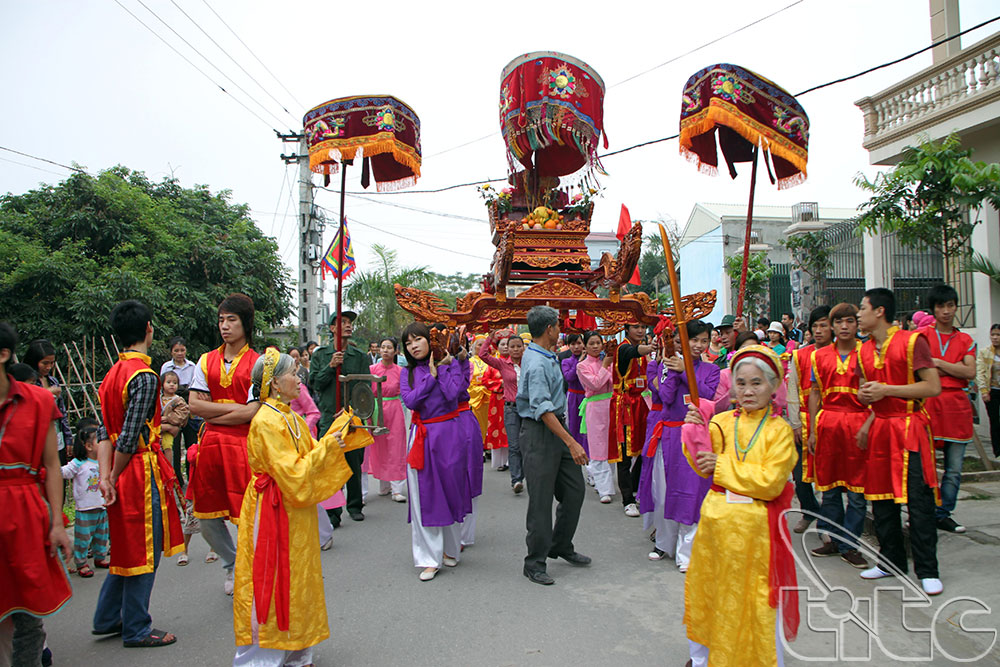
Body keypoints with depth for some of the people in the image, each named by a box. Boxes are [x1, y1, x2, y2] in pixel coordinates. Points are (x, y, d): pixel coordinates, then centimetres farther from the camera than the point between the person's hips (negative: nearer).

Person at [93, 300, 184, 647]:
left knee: (127, 546, 21)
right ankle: (136, 629, 15)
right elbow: (130, 439, -20)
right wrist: (114, 477, -7)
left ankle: (107, 619, 32)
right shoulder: (144, 376, -18)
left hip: (122, 472, 9)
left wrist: (106, 477, -2)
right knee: (144, 550, 3)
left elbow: (105, 431, 4)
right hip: (142, 470, -9)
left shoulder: (113, 372, 9)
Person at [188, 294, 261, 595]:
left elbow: (252, 412, -11)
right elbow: (194, 404, 2)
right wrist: (233, 408, -7)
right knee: (207, 517, 11)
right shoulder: (206, 361, 11)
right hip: (210, 445, 5)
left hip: (244, 446, -5)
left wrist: (212, 414, -6)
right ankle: (232, 566, 36)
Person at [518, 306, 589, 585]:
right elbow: (543, 410, -26)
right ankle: (535, 562, 10)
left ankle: (561, 546, 28)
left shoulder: (545, 357, 9)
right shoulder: (537, 364, -21)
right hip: (540, 434, -10)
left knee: (574, 489, 12)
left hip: (557, 429, 10)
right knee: (541, 499, -2)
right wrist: (571, 442, -28)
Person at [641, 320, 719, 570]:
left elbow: (707, 395, -11)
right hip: (668, 434, 1)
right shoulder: (669, 364, 5)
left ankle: (686, 552, 7)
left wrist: (684, 371, -12)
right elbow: (666, 397, -7)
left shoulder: (711, 370, 7)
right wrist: (673, 371, -12)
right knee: (663, 489, 8)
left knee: (691, 491, -3)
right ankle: (665, 544, 26)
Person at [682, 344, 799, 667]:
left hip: (754, 525, -4)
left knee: (750, 601, 6)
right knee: (705, 590, 18)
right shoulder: (722, 422, 3)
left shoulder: (780, 430, -7)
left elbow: (770, 482, -16)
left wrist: (723, 466, -15)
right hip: (715, 519, 4)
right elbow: (705, 467, -2)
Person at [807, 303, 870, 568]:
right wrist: (812, 430, 6)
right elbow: (815, 392, 11)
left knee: (857, 491, 0)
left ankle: (850, 545, 12)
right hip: (827, 423, 3)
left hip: (858, 422, -3)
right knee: (829, 488, 9)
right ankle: (836, 540, 24)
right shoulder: (820, 355, 9)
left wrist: (868, 425, -16)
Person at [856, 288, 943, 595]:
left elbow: (933, 387, -14)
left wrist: (886, 390, -17)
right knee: (881, 496, 10)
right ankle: (892, 560, 23)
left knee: (918, 498, -6)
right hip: (880, 428, 7)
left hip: (910, 427, -7)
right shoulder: (864, 351, 12)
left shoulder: (912, 341, -8)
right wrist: (863, 395, -1)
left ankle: (927, 570, 4)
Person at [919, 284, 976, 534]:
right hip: (928, 404, -3)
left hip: (957, 406, 3)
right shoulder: (921, 335, 5)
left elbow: (970, 373, -2)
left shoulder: (966, 340, 13)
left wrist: (937, 363, -7)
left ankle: (943, 514, 16)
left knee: (954, 468, 5)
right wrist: (952, 370, -8)